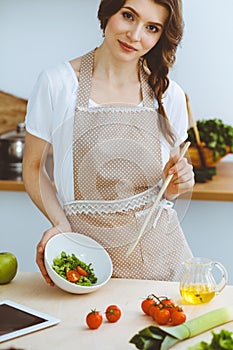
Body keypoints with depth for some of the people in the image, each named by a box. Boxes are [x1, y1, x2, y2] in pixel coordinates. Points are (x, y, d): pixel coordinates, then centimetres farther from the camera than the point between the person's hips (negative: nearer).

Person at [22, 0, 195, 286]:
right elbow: (33, 168, 1)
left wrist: (175, 185, -10)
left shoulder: (169, 95, 1)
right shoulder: (57, 83, -7)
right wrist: (61, 224, -13)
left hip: (159, 252, 2)